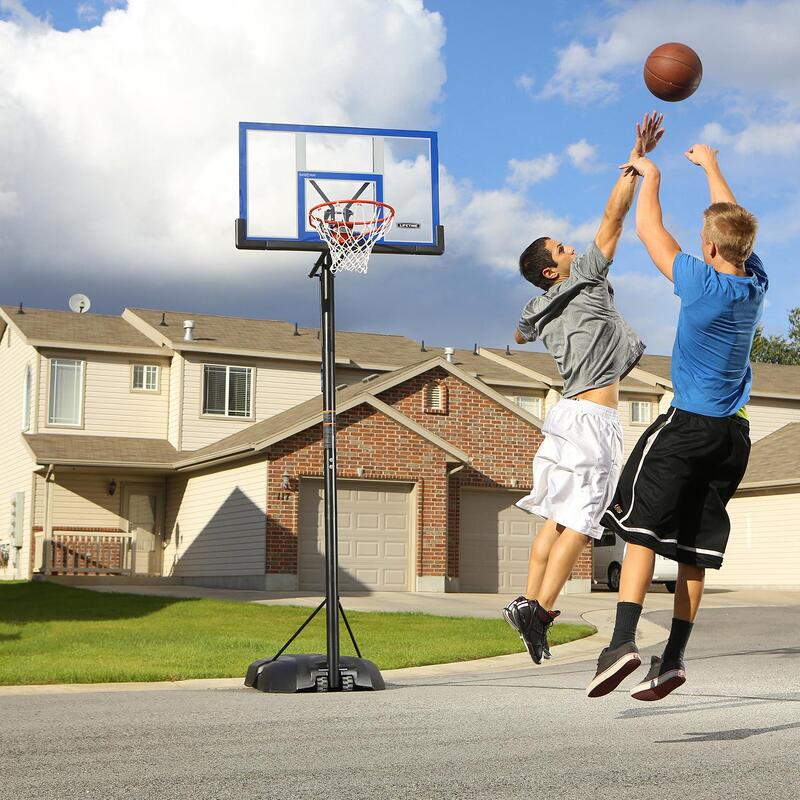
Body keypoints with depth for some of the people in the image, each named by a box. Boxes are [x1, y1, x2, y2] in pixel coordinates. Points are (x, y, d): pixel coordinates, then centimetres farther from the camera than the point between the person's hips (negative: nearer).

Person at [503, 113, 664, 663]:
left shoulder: (539, 311, 14)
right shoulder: (586, 280, -4)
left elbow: (520, 336, 38)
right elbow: (615, 215, -7)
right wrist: (637, 158, -5)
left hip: (568, 413, 8)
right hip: (593, 417, -8)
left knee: (557, 517, 11)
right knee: (579, 521, -9)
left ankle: (528, 602, 9)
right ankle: (541, 611, -14)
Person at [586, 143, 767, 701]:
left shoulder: (702, 283, -14)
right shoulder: (757, 283, 3)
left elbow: (649, 229, -3)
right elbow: (736, 225, 21)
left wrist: (650, 175, 14)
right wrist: (711, 166, 34)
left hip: (688, 424, -6)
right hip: (734, 432, 6)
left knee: (642, 527, -4)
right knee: (695, 548, 8)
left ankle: (623, 641, -18)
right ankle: (674, 658, 9)